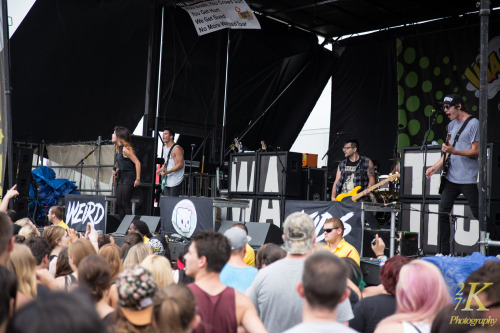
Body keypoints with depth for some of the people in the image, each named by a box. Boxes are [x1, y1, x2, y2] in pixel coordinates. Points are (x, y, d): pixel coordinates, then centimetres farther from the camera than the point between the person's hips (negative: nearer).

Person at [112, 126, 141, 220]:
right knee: (119, 203, 9)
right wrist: (115, 169, 7)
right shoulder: (119, 148, 12)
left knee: (125, 203, -9)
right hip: (121, 177, 10)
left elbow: (137, 163, -20)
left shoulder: (125, 149, -16)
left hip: (128, 178, -10)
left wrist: (138, 179, -21)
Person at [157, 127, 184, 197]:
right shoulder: (164, 147, 14)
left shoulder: (177, 149, -13)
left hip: (175, 180, -8)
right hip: (166, 180, 8)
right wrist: (161, 169, 9)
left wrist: (168, 172, -24)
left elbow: (180, 164, -17)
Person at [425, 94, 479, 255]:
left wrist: (454, 151, -26)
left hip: (468, 179, -8)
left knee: (478, 215, -2)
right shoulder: (451, 125, 15)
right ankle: (444, 252, 13)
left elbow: (476, 151, -13)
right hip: (451, 178, 8)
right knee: (443, 212, 6)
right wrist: (436, 166, 12)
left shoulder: (473, 123, -8)